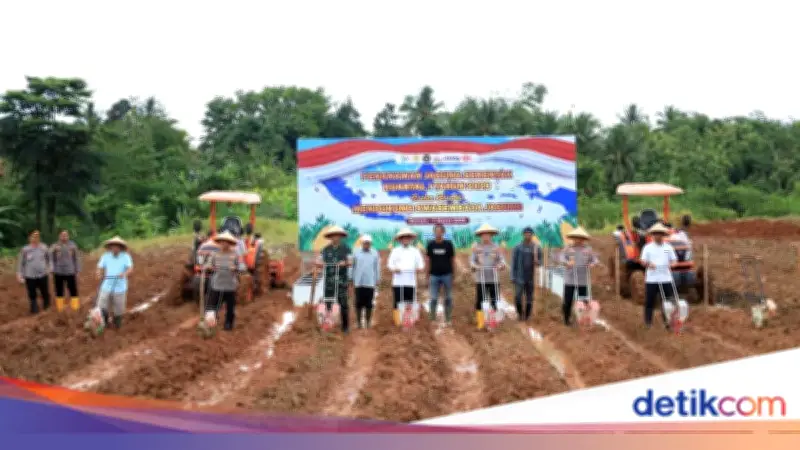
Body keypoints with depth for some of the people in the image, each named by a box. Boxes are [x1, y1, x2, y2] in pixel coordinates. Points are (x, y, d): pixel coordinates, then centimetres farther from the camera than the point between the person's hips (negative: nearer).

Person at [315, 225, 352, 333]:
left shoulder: (346, 249, 5)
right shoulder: (325, 249, 11)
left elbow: (350, 262, 0)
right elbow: (319, 262, 9)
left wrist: (345, 263, -21)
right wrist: (319, 264, -14)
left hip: (341, 280, -2)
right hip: (328, 280, 2)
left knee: (343, 303, -4)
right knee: (327, 302, 1)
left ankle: (345, 326, 3)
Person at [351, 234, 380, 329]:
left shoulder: (375, 254, 4)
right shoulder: (356, 254, 4)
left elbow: (377, 268, 6)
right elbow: (353, 267, 7)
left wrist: (377, 280, 4)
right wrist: (352, 281, 6)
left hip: (370, 283, 0)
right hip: (358, 283, 0)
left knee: (368, 304, 3)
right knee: (359, 303, 2)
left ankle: (368, 321, 12)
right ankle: (359, 321, 9)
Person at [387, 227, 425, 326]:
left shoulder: (415, 251, 14)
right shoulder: (395, 251, 9)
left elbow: (420, 264, 11)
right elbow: (390, 264, 3)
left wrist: (419, 268, -12)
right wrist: (394, 269, -17)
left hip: (411, 282, 2)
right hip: (398, 282, -2)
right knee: (398, 304, -5)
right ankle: (398, 323, -1)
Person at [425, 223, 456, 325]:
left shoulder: (448, 244, 0)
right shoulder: (430, 245, 3)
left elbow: (453, 260, 4)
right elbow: (428, 260, 7)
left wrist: (453, 274, 2)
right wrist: (428, 275, 5)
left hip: (447, 274, 0)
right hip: (434, 275, 1)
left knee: (448, 298, 7)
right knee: (433, 298, 0)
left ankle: (448, 319, 17)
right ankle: (432, 319, 9)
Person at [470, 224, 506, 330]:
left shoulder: (496, 247, 5)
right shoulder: (476, 247, 4)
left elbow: (501, 260, 3)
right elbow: (472, 260, 3)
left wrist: (502, 265, -20)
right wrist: (473, 266, -19)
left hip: (493, 278, 0)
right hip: (480, 279, 0)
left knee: (494, 301, 1)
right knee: (479, 301, -1)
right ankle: (480, 323, 7)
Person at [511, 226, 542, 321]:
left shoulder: (537, 248, 0)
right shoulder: (517, 248, -3)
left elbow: (540, 263, 6)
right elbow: (513, 263, -1)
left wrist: (537, 261, -19)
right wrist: (512, 277, -5)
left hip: (530, 278, 1)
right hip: (519, 278, -1)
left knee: (529, 299, 5)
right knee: (517, 297, -13)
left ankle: (527, 317, 17)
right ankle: (520, 313, 11)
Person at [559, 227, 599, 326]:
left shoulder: (588, 249, 10)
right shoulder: (568, 248, 7)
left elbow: (594, 259, 8)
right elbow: (562, 257, -5)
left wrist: (593, 263, -15)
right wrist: (567, 262, -25)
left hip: (583, 280, 1)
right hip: (570, 279, -1)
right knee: (568, 300, -2)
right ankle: (567, 319, 15)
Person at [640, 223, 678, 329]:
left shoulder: (668, 247, 11)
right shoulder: (648, 247, 4)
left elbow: (674, 259, 12)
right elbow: (643, 261, 0)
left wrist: (672, 264, -11)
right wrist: (648, 264, -22)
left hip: (666, 279, 2)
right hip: (651, 279, -2)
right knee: (650, 301, 2)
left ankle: (667, 321, 11)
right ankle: (648, 322, 11)